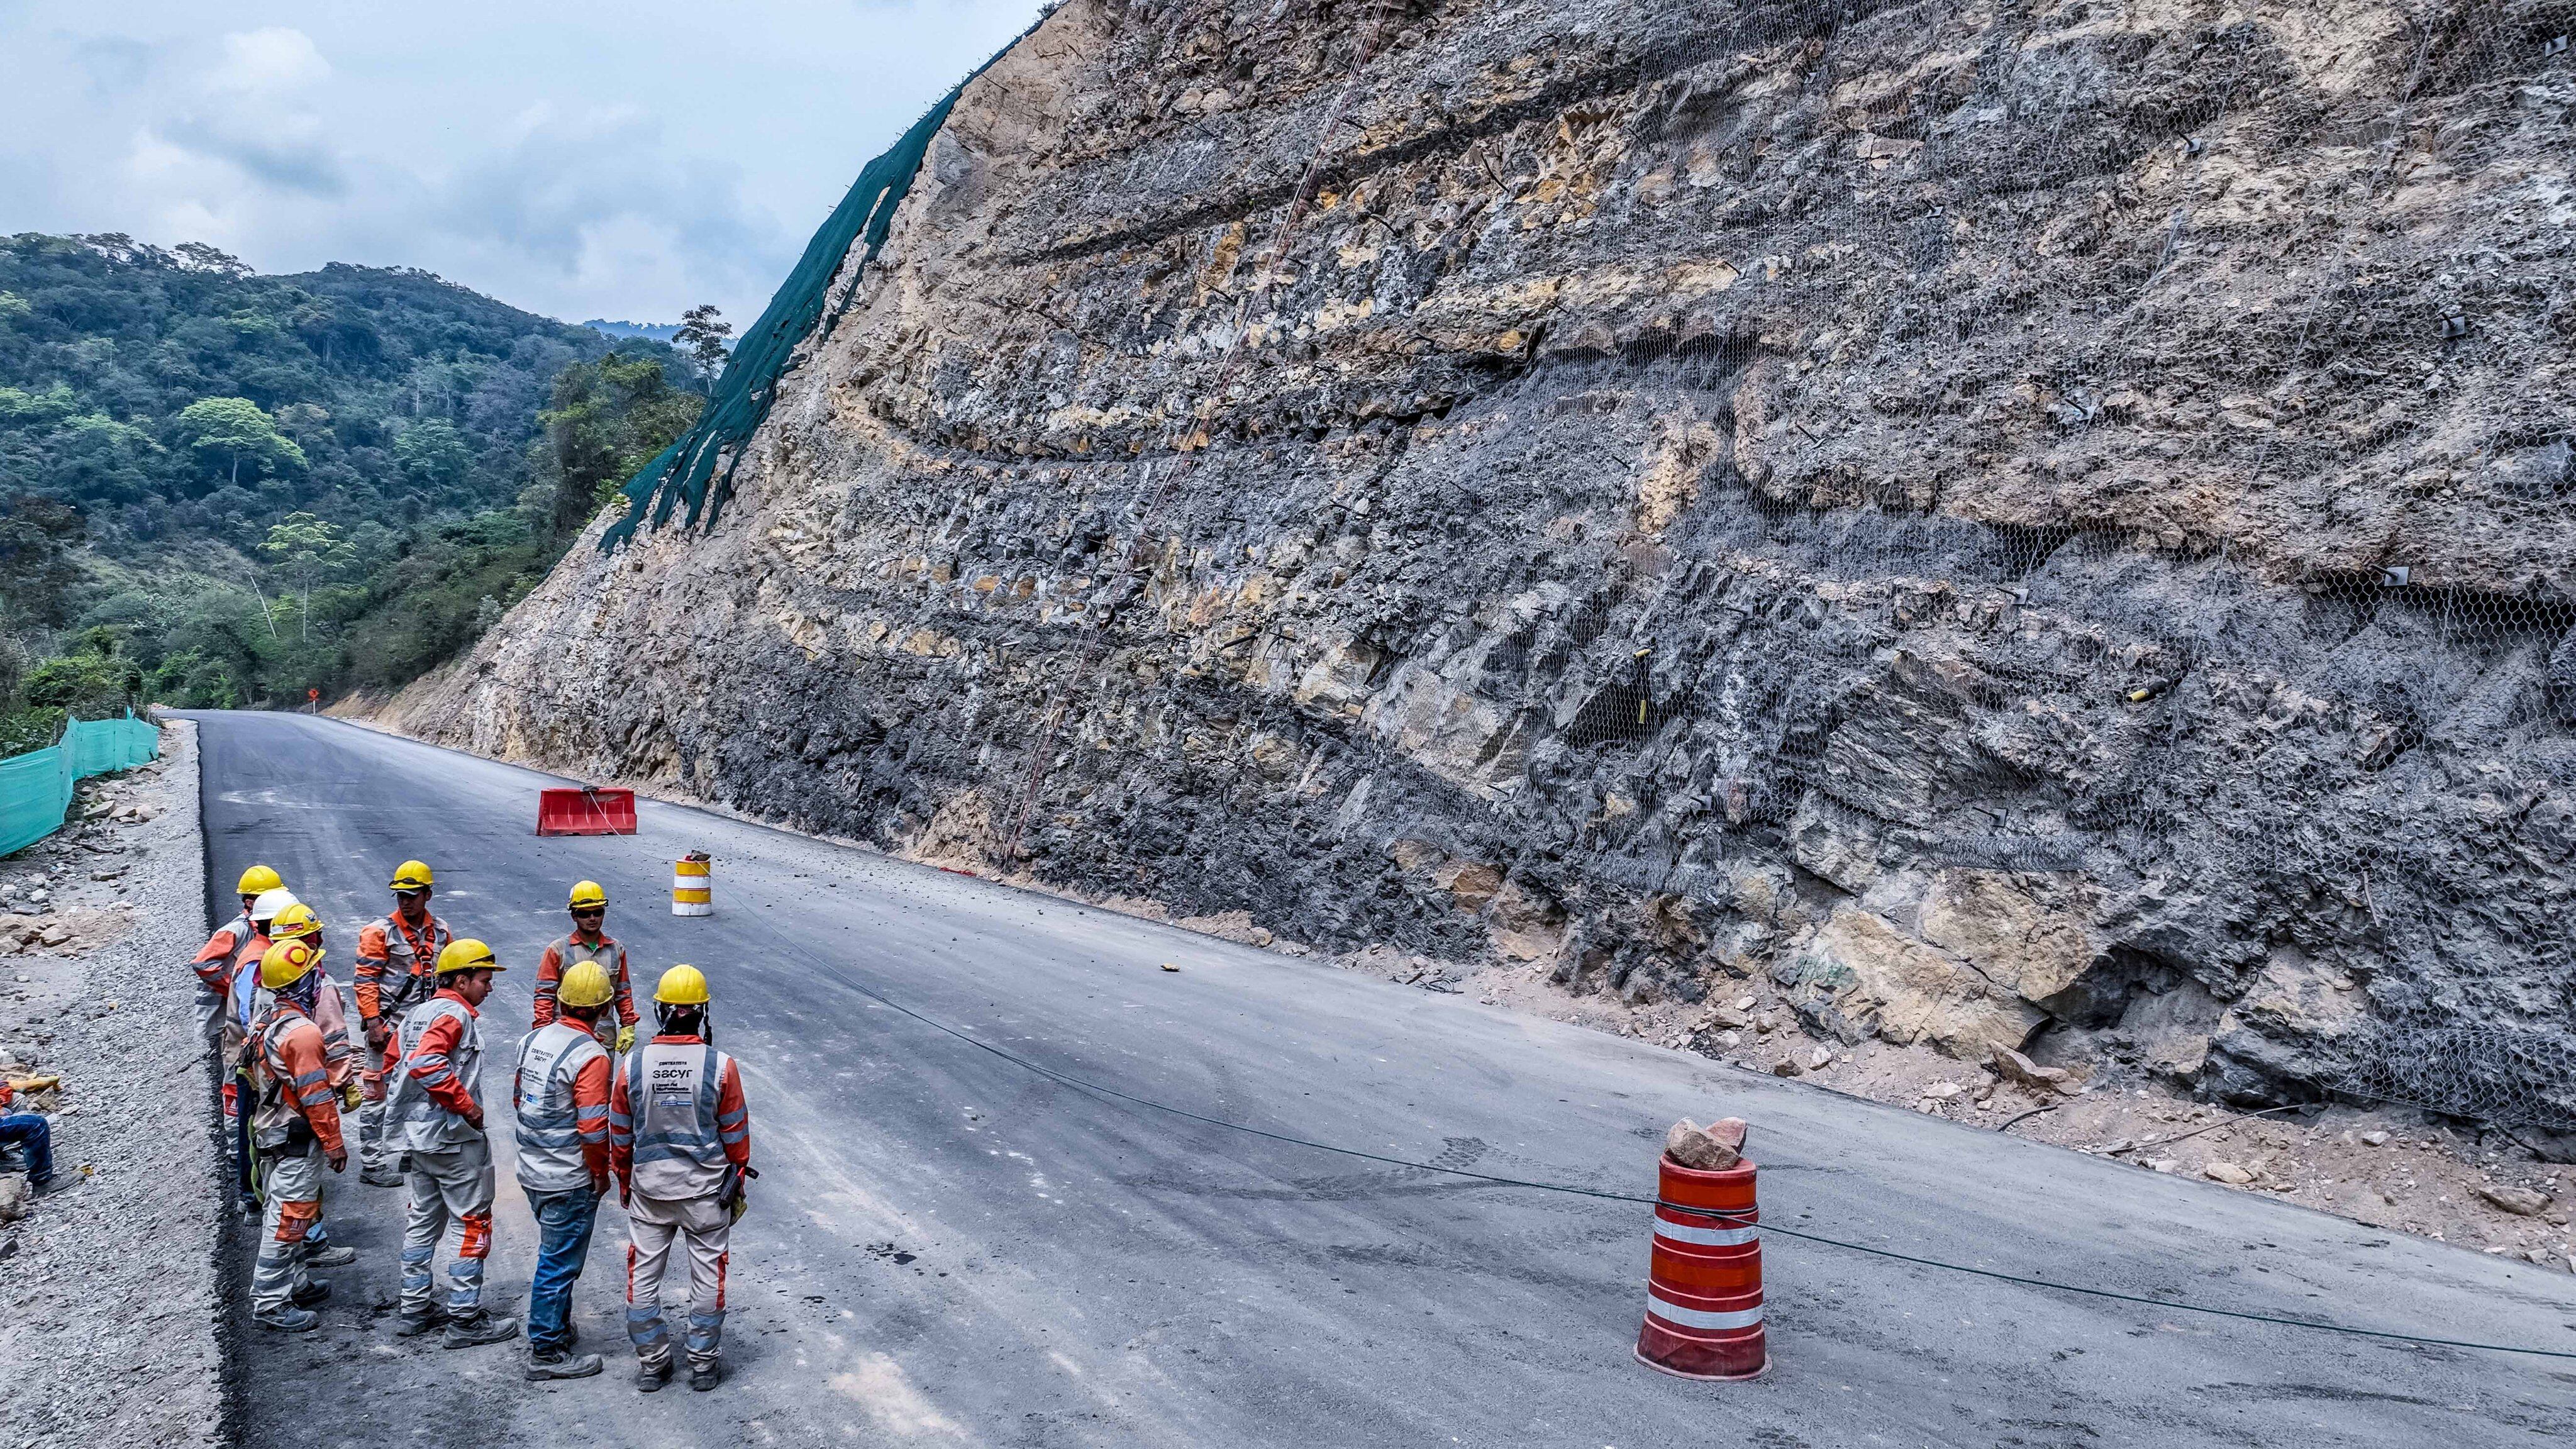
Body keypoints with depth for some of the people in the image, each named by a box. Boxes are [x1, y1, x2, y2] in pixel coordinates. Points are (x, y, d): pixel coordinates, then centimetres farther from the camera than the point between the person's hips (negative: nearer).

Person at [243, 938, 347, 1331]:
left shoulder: (266, 1023, 7)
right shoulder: (303, 1032, -23)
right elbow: (316, 1097, -21)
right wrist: (335, 1145, -13)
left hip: (270, 1133, 10)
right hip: (297, 1141, -10)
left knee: (282, 1216, 19)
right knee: (287, 1222, -3)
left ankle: (295, 1283, 32)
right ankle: (270, 1304, 3)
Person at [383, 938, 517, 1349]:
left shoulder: (417, 1013, 12)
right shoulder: (454, 1015, -17)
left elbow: (396, 1061, 18)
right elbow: (427, 1064, -32)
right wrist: (467, 1105, -24)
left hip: (415, 1135, 10)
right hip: (453, 1137, -10)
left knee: (423, 1219, 19)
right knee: (474, 1223, 0)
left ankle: (416, 1309, 27)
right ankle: (466, 1319, 3)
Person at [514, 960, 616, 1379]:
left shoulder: (533, 1039, 2)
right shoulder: (590, 1056, -22)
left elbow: (518, 1099, 13)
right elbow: (593, 1129, -22)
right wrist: (601, 1172, -7)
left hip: (532, 1169, 8)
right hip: (570, 1180, -8)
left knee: (556, 1254, 23)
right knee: (559, 1263, 3)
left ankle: (556, 1326, 37)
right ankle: (546, 1353, 12)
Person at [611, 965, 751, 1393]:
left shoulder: (633, 1064, -10)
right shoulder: (721, 1067, -15)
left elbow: (620, 1136, 1)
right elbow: (736, 1134, -6)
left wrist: (624, 1182, 16)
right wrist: (737, 1184, 9)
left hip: (648, 1189, 1)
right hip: (706, 1189, -1)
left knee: (643, 1275, 15)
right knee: (708, 1276, 12)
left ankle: (651, 1364, 22)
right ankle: (704, 1364, 20)